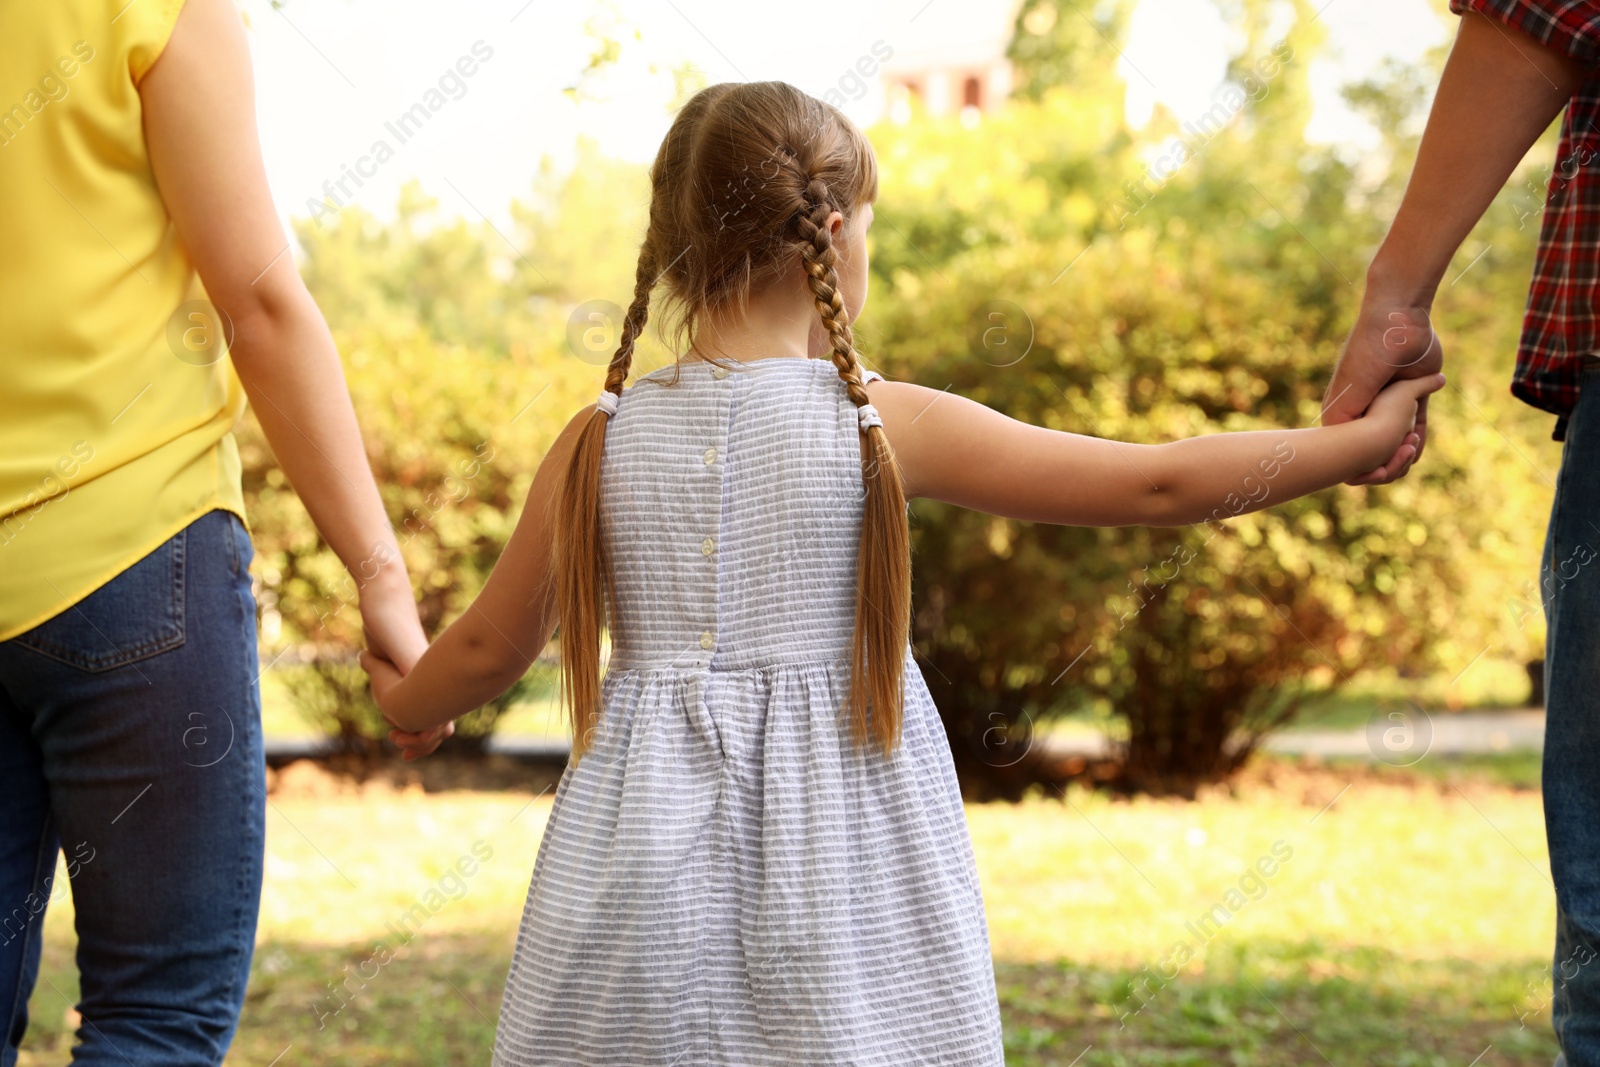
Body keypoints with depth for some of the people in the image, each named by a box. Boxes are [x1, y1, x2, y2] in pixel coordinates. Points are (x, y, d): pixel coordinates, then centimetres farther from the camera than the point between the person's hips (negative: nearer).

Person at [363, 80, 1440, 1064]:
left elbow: (489, 649, 15)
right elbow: (1158, 484, -3)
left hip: (648, 853, 2)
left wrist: (405, 704, 37)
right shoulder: (885, 425, -5)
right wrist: (1362, 439, 8)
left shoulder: (602, 440, 2)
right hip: (839, 852, -2)